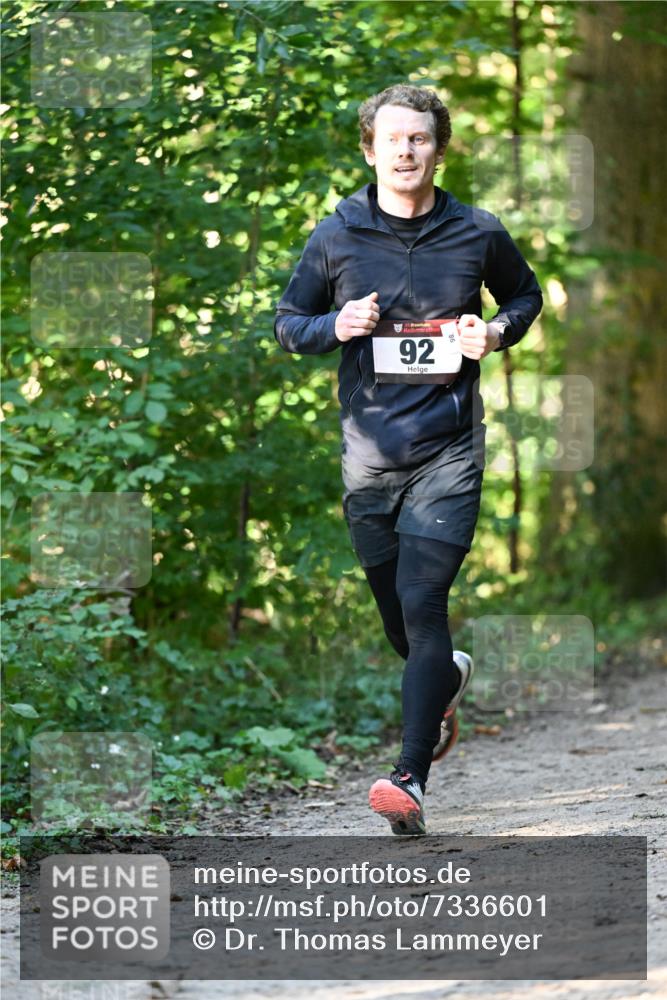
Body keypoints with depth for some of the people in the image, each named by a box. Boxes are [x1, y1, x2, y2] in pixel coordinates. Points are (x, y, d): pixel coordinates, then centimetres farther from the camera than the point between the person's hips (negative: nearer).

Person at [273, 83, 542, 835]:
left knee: (422, 605, -15)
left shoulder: (478, 235, 1)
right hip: (368, 450, 2)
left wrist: (498, 332, -3)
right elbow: (287, 322, 11)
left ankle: (411, 777, -18)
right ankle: (447, 676, 49)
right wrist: (336, 327, -11)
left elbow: (526, 295, 19)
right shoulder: (335, 236, 2)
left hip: (448, 449, -2)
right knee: (396, 620, 13)